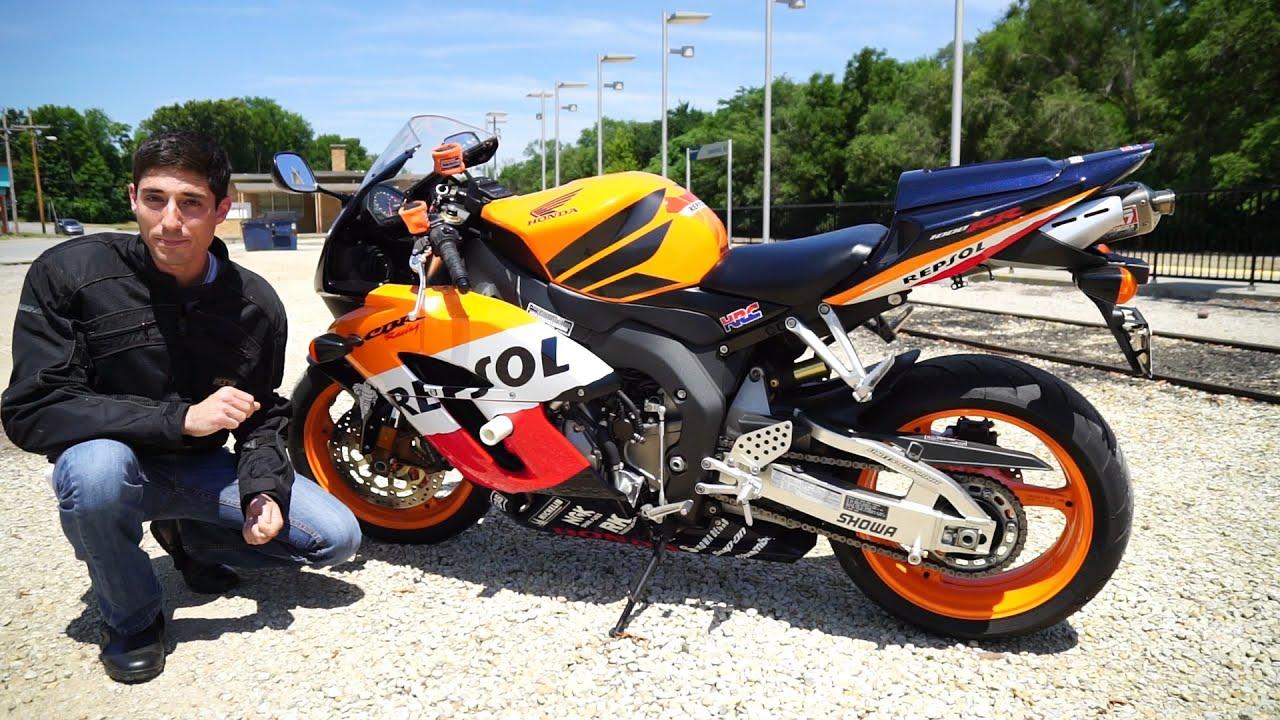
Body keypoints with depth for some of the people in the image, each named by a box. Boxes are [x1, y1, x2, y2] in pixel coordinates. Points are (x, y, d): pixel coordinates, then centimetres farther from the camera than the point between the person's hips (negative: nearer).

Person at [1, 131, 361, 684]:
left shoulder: (257, 304, -7)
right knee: (95, 466, -39)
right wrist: (181, 418, -31)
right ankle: (130, 618, -8)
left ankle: (191, 540, 17)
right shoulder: (67, 272, -17)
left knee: (339, 537, -9)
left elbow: (264, 413, 5)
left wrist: (264, 487, -14)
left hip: (205, 467, 3)